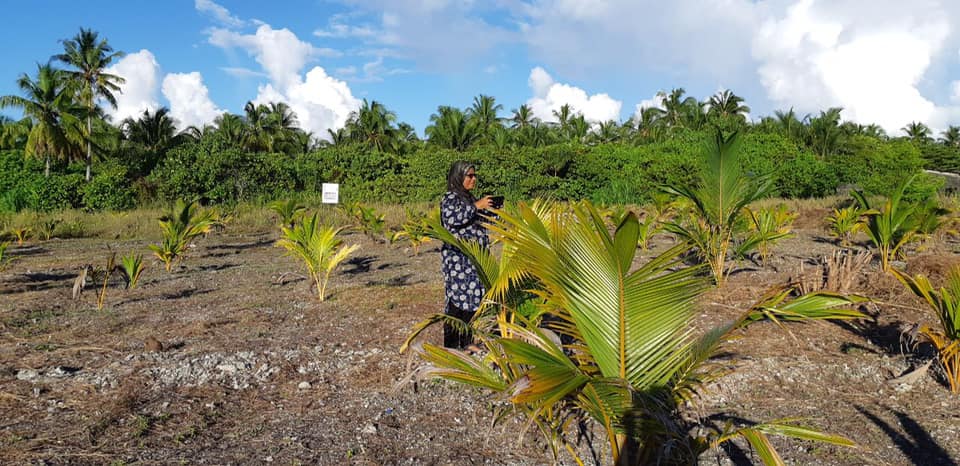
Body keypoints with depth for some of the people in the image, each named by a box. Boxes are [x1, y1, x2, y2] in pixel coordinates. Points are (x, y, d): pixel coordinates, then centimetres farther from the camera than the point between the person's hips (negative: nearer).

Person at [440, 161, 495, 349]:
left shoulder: (471, 198, 18)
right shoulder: (450, 198, -6)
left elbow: (483, 221, 25)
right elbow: (451, 218, -25)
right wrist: (476, 206, -21)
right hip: (457, 258, -8)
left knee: (472, 298, 10)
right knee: (457, 299, -7)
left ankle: (466, 341, 20)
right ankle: (451, 344, 0)